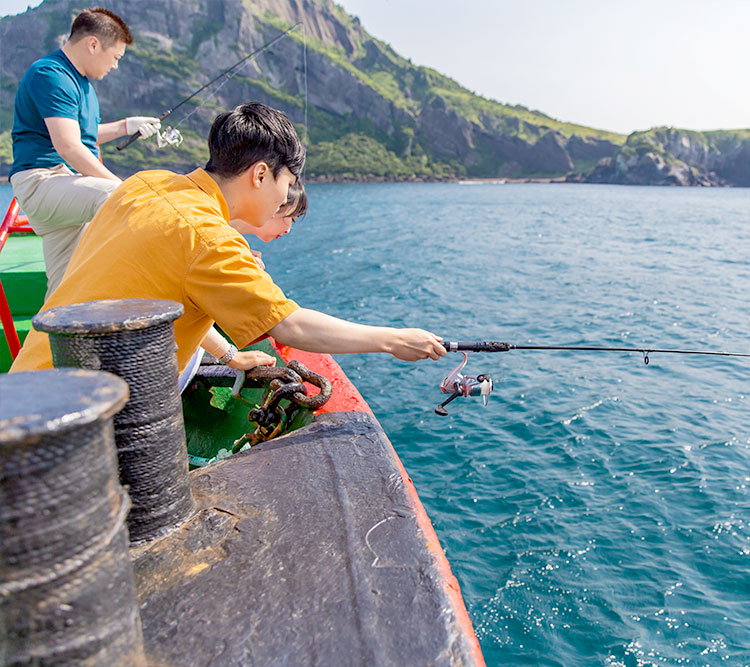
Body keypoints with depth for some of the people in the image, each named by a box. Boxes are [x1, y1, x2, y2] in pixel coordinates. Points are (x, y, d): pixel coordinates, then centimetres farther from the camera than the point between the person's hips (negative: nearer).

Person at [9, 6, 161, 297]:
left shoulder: (77, 78, 21)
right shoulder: (50, 75, -12)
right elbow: (67, 145, -23)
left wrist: (125, 126, 22)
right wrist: (119, 184, -25)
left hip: (64, 183, 10)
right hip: (41, 180, -10)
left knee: (64, 288, 8)